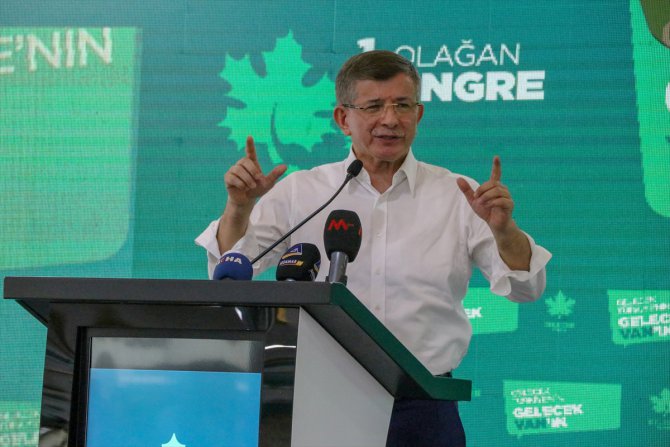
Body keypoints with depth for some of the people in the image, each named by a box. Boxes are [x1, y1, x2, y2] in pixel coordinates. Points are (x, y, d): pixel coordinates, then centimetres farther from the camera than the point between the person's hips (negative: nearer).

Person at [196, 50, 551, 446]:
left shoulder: (458, 197, 6)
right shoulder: (300, 192, 8)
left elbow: (525, 288, 1)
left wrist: (503, 229, -18)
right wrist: (240, 207, -12)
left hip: (423, 410, 0)